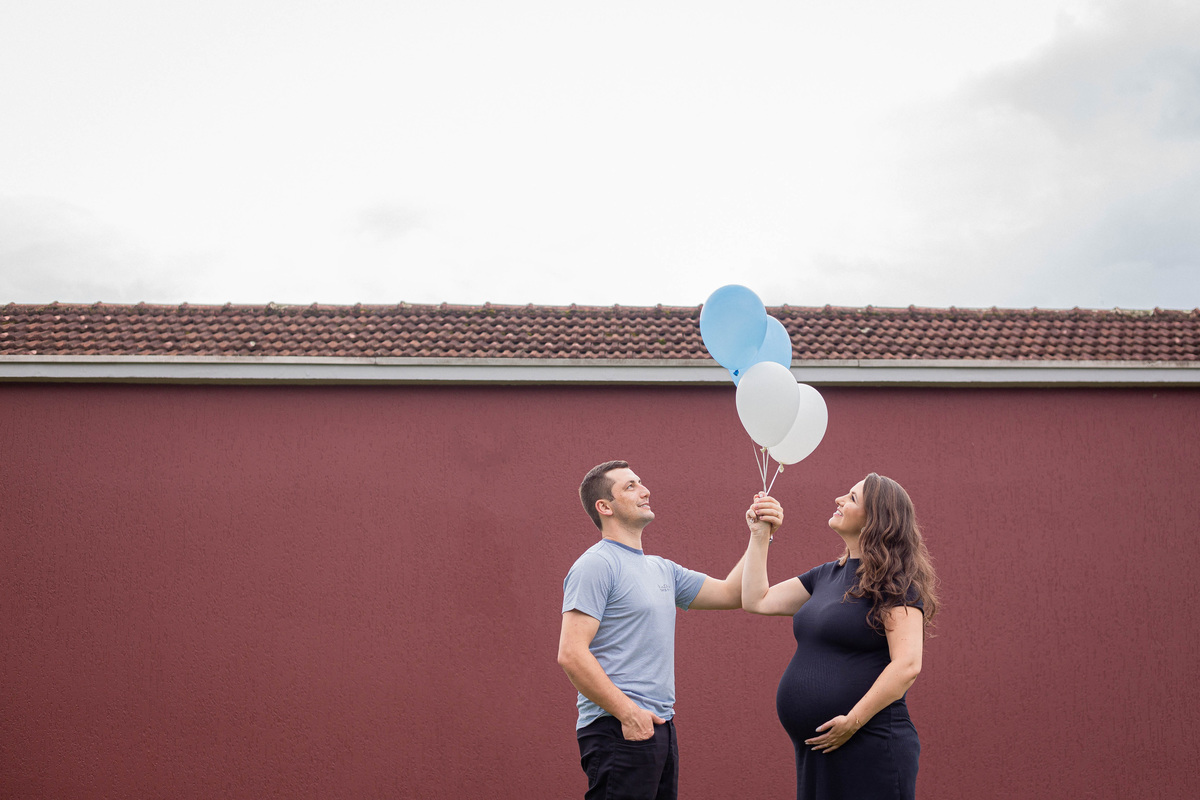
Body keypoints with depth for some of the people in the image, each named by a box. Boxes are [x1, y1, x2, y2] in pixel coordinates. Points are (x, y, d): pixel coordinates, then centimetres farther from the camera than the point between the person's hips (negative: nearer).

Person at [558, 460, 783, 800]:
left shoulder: (662, 569, 18)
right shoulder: (596, 565, -10)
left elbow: (731, 593, 23)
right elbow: (571, 654, -17)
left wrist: (760, 536, 12)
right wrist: (627, 712, -19)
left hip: (660, 727, 9)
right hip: (619, 732, -9)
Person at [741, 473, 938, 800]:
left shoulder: (895, 583, -10)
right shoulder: (826, 575, 15)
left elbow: (907, 665, -19)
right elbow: (756, 600, 17)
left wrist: (853, 721, -20)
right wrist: (760, 535, 17)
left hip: (870, 749, -8)